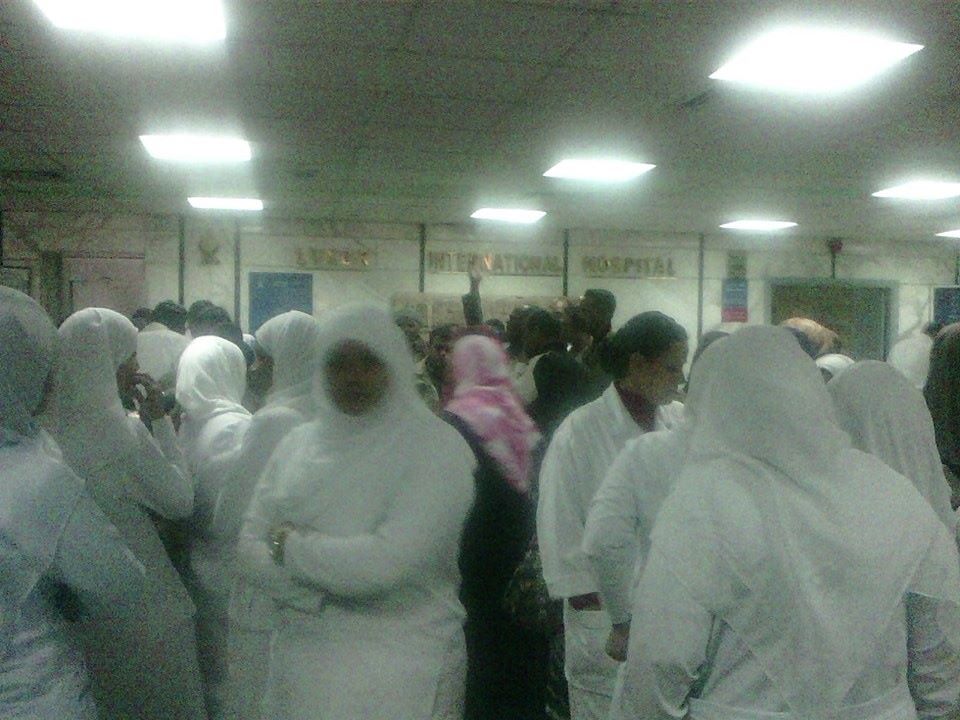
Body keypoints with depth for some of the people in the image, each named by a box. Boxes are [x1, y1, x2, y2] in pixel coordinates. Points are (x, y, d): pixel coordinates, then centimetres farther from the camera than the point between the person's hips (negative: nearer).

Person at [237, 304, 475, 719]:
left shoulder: (437, 448, -12)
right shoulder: (299, 444, 4)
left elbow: (387, 562, -22)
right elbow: (251, 550, 1)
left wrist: (290, 544, -9)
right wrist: (324, 597, -15)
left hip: (397, 672, -4)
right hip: (302, 660, 4)